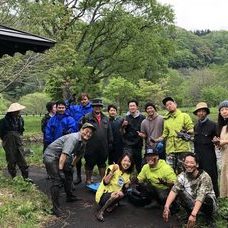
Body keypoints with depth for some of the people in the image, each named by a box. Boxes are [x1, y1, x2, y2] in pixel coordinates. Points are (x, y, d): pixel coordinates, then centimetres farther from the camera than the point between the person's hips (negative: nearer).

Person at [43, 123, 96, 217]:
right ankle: (56, 207, -10)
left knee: (69, 174, 21)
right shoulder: (73, 138, -27)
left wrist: (72, 165, 23)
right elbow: (64, 154, -34)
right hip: (51, 156, -10)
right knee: (58, 181, -17)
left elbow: (79, 154, 21)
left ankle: (69, 196, 40)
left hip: (60, 157, 10)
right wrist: (60, 170, -35)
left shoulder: (83, 142, 4)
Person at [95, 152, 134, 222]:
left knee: (121, 194, -22)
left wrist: (127, 185, -16)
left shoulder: (128, 174, 5)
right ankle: (101, 212, -17)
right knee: (115, 196, -33)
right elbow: (105, 182, -23)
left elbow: (123, 189, 5)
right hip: (104, 194, -7)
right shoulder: (112, 168, -14)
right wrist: (112, 171, -32)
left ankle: (111, 205, 4)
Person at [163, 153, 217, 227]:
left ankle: (209, 215, -6)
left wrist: (193, 214, -52)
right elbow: (174, 190, -28)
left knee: (207, 197, -36)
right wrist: (166, 207, -44)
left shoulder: (204, 177, -27)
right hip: (192, 202, 3)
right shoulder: (182, 176, -15)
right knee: (180, 192, -23)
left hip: (207, 202, -3)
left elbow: (201, 196, -39)